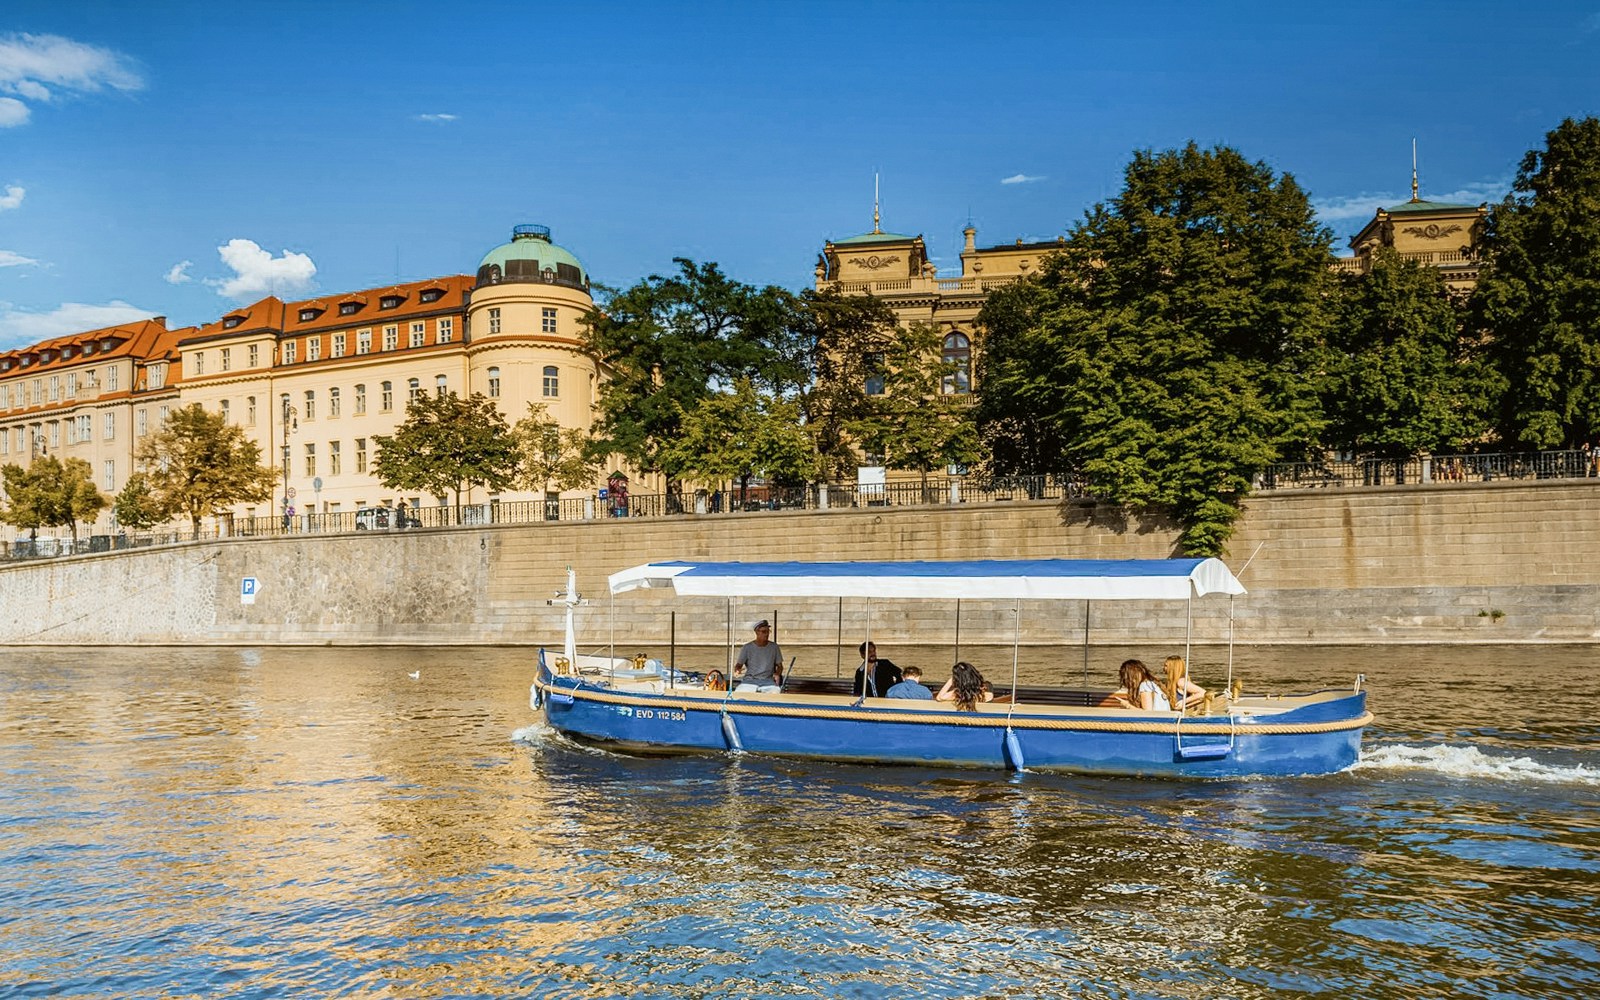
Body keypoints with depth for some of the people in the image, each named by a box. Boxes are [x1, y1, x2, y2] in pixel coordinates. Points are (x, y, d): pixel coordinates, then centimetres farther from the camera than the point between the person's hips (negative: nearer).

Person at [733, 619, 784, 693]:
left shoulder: (774, 647, 8)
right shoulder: (747, 647, 4)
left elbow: (779, 665, 14)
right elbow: (739, 664, 4)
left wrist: (777, 674, -9)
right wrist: (737, 669, -21)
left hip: (768, 680, 0)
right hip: (750, 680, 0)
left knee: (775, 692, -34)